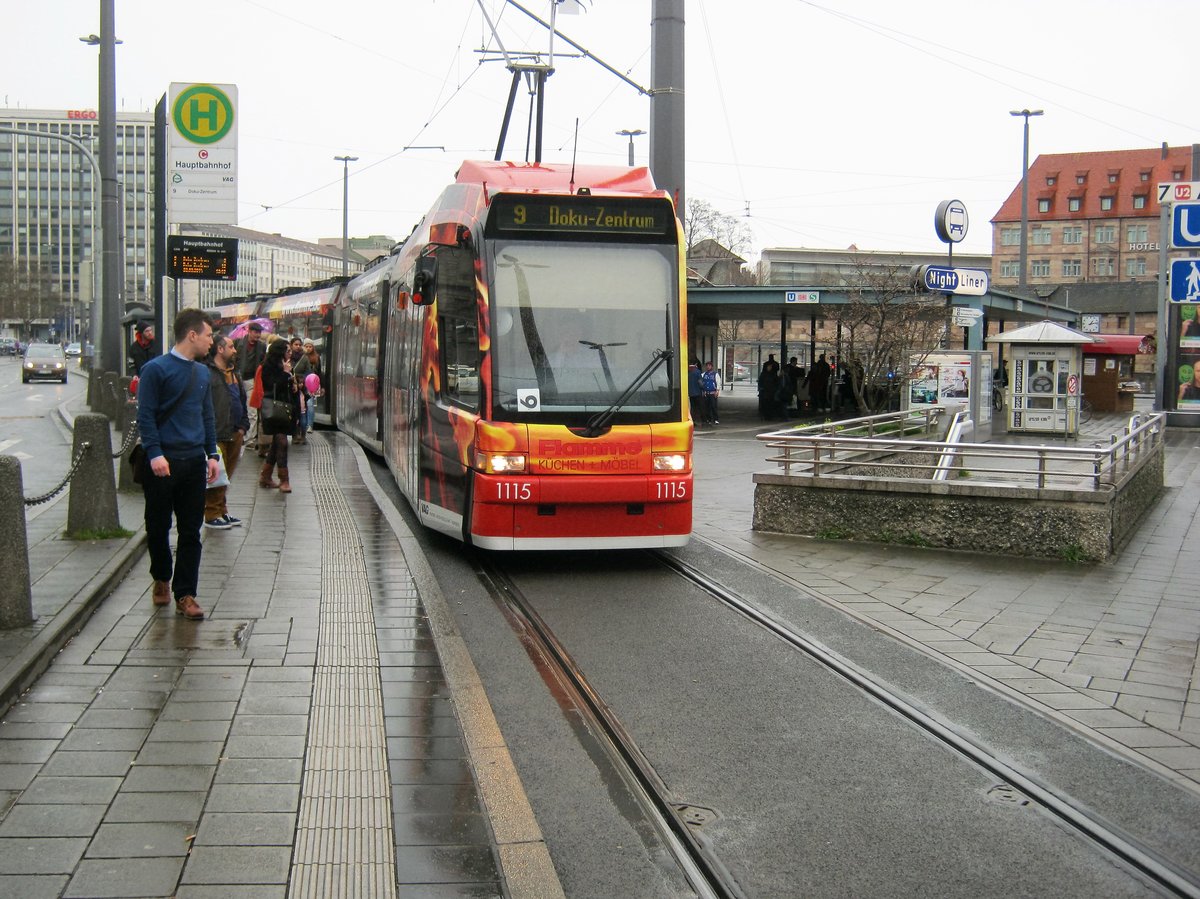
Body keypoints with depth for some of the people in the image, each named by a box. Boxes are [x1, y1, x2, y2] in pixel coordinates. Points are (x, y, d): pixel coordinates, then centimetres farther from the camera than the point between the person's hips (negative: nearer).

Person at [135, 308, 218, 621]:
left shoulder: (202, 373, 12)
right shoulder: (156, 369, -6)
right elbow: (146, 416, -9)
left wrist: (211, 454, 10)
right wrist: (154, 454, -18)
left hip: (194, 463, 5)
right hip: (163, 463, -5)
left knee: (191, 532, 3)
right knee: (158, 527, 9)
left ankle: (185, 595, 7)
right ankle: (162, 580, 31)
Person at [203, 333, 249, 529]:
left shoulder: (234, 373, 18)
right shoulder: (208, 373, -11)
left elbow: (242, 401, 24)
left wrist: (243, 426, 15)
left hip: (234, 434, 8)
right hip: (217, 435, -8)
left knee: (226, 476, 15)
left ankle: (222, 511, 23)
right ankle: (212, 515, 3)